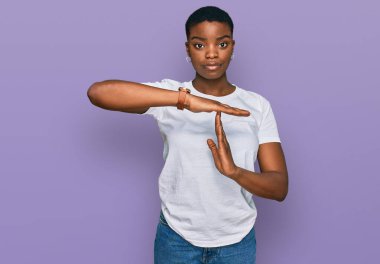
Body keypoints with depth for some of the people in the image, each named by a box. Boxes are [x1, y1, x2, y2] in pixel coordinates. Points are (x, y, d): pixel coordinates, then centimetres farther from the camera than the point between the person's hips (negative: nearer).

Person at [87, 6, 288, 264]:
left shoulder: (257, 106, -6)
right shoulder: (170, 94, -10)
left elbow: (280, 187, -10)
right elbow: (97, 92, -27)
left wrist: (235, 172, -31)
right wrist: (184, 99, -35)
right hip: (177, 240, -1)